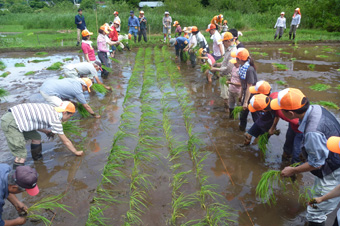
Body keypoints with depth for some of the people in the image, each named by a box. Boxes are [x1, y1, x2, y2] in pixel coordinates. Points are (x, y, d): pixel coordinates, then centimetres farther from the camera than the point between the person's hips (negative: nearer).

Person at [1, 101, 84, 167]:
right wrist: (76, 152, 13)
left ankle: (37, 158, 39)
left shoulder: (50, 109, 10)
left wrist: (46, 131, 23)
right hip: (10, 124, -9)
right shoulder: (55, 121, -11)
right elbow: (66, 141, 0)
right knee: (21, 156, -7)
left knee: (36, 138, 19)